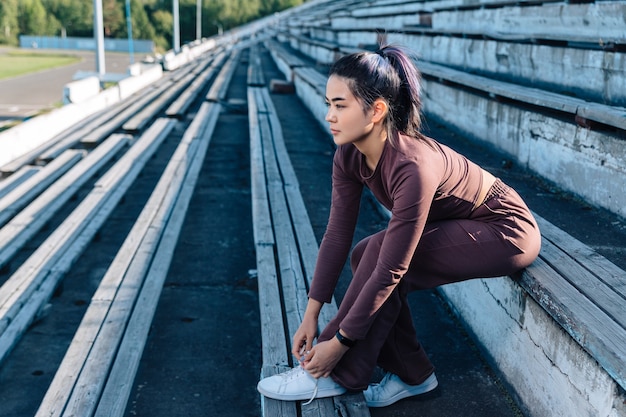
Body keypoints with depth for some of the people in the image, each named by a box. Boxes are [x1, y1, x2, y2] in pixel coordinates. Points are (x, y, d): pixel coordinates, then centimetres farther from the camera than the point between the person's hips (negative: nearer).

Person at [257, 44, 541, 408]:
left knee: (383, 256, -23)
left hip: (507, 232, -8)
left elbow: (391, 269, -33)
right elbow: (337, 235, -9)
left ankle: (338, 375, -8)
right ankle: (413, 375, 6)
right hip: (456, 227, 8)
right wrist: (311, 316, -10)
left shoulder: (413, 167, -36)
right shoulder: (350, 155, -13)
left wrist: (340, 342, -25)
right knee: (365, 256, -7)